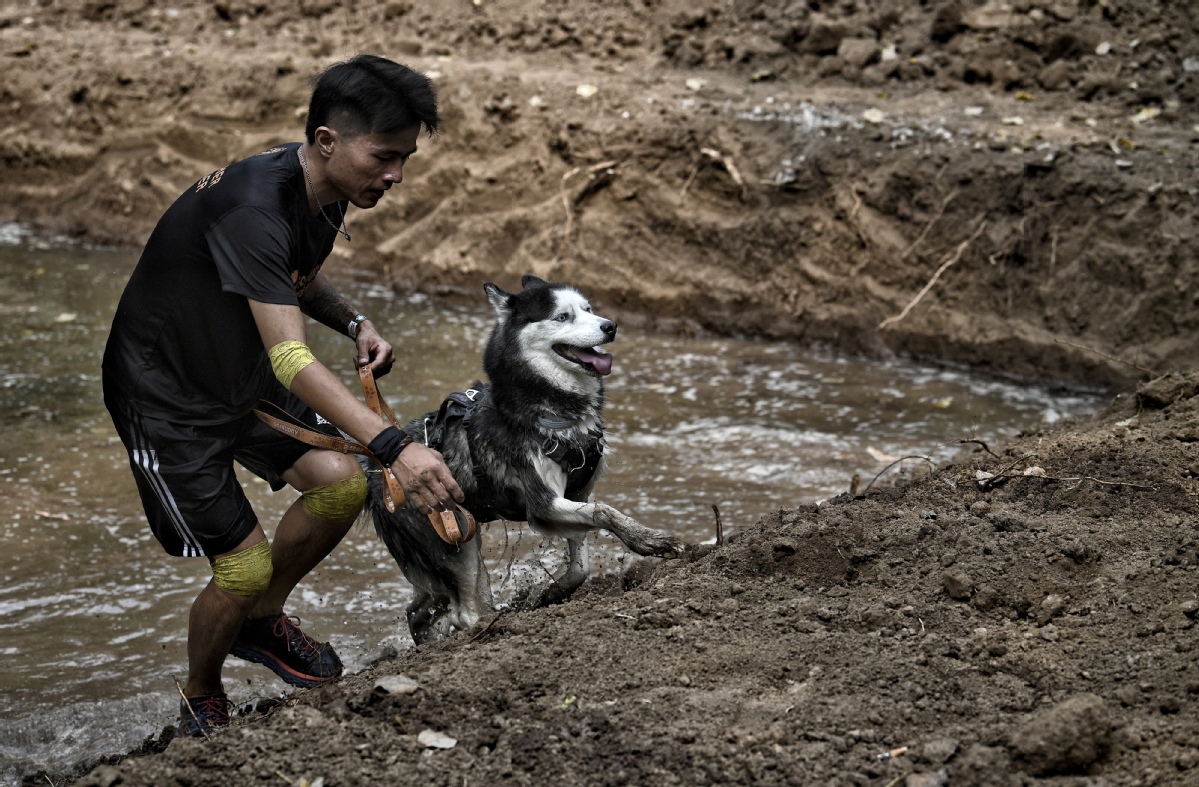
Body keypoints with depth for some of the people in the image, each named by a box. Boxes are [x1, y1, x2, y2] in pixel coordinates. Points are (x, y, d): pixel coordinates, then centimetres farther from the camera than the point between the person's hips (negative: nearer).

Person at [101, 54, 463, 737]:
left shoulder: (327, 192, -6)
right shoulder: (253, 211, -35)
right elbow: (291, 359, -43)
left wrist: (355, 323, -4)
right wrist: (395, 446, -52)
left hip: (243, 374, 8)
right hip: (168, 396, -8)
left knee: (343, 483, -8)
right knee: (245, 567, -9)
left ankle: (262, 621, 18)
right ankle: (201, 701, 21)